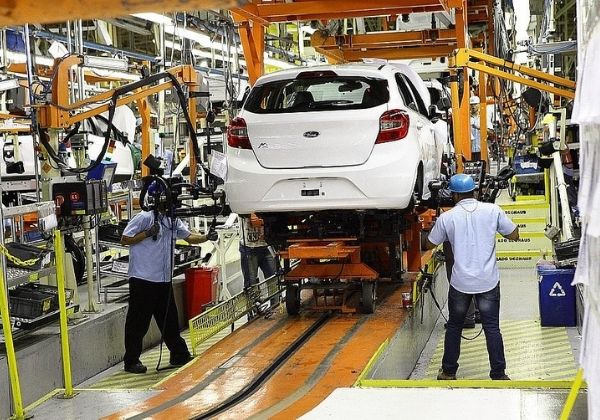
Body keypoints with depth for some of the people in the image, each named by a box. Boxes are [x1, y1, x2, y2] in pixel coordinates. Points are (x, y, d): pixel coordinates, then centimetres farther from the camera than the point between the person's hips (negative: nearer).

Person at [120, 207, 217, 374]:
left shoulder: (173, 220, 12)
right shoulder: (145, 217, -10)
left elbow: (189, 237, 14)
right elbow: (124, 239, -8)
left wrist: (207, 237, -2)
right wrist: (148, 233, -18)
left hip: (164, 279, 7)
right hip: (143, 278, -7)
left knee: (169, 319, 14)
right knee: (138, 321, 0)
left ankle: (179, 355, 25)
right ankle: (131, 361, 9)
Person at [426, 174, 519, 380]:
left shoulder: (447, 218, -6)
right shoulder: (492, 210, -5)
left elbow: (430, 244, 7)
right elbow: (514, 235, 4)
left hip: (460, 283, 0)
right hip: (488, 282, 0)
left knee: (454, 326, 16)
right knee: (492, 328, 8)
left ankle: (449, 371, 24)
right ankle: (498, 374, 11)